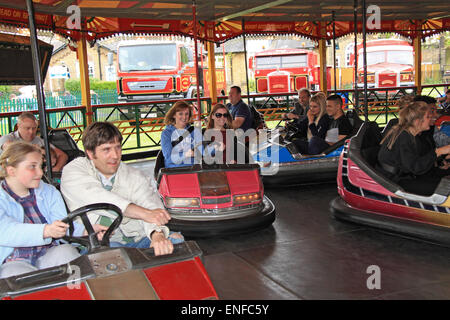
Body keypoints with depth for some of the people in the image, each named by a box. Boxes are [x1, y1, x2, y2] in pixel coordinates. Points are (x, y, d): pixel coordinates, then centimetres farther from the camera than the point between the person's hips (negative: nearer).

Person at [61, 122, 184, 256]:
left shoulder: (134, 176, 7)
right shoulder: (73, 171, 0)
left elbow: (151, 205, -11)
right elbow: (97, 199, -19)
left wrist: (157, 234, -36)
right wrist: (145, 213, -30)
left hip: (136, 239, 3)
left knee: (176, 239, -20)